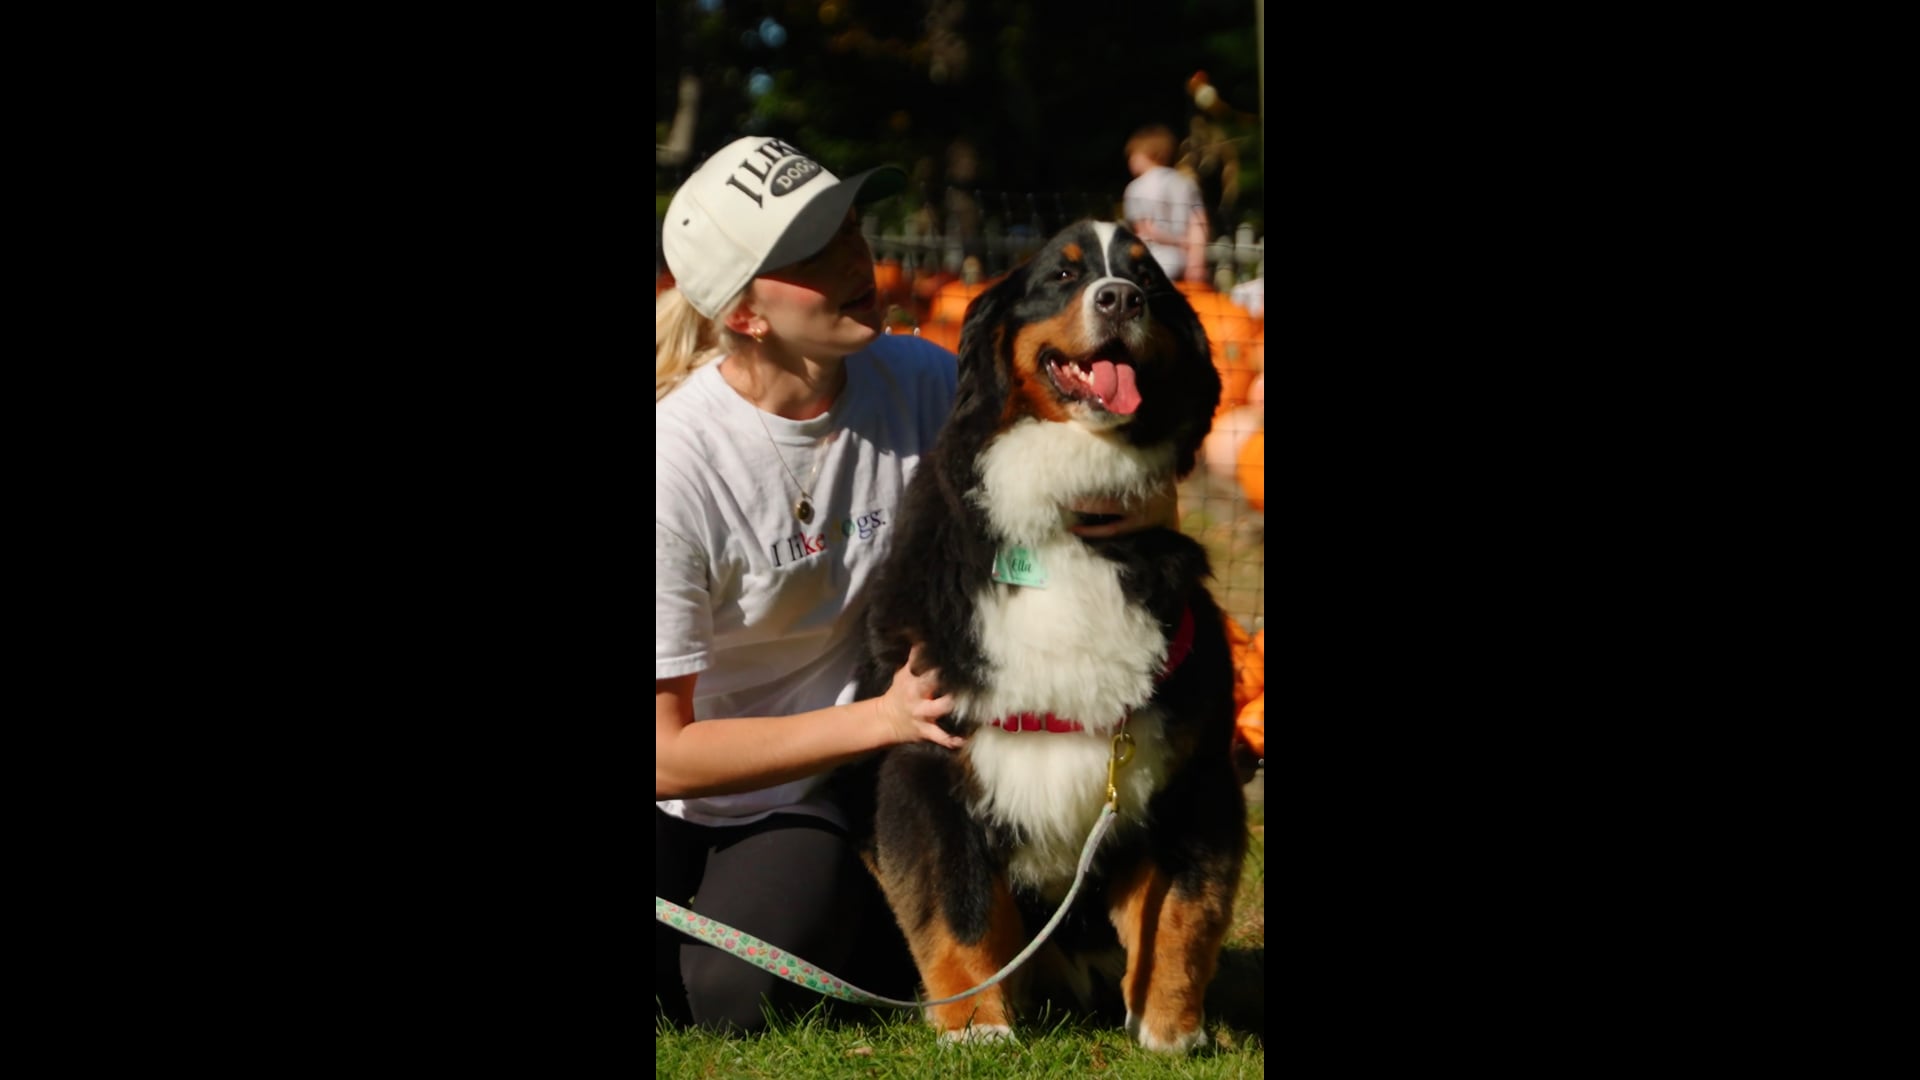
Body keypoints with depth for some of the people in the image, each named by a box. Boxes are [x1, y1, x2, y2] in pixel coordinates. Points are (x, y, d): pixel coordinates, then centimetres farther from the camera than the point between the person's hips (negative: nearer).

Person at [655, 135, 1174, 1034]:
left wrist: (1149, 500, -26)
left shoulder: (919, 383, -12)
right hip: (677, 806, -4)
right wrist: (883, 720, -27)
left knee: (738, 1001, -24)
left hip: (800, 811, 4)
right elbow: (667, 752, -20)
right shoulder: (679, 463, -25)